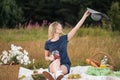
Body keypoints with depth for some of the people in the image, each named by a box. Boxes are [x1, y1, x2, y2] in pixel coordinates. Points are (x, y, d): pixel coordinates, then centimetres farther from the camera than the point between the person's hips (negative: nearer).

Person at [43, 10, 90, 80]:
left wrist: (84, 16, -1)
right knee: (56, 60, -36)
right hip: (53, 65, -1)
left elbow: (76, 28, 3)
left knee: (61, 69, -35)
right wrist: (50, 58, -7)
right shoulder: (48, 43, 6)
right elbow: (46, 57, 17)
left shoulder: (64, 39, 7)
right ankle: (58, 74, -67)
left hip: (65, 65, 1)